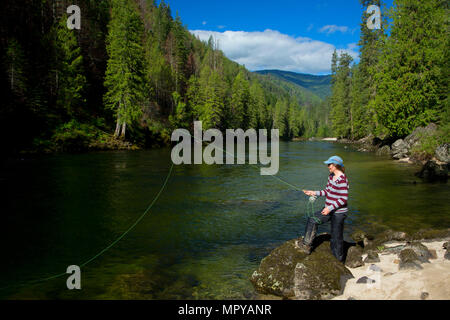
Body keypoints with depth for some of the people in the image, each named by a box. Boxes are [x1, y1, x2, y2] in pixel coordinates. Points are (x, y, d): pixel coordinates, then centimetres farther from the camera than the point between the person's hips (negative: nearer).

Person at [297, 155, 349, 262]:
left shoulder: (342, 179, -23)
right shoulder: (331, 176, 6)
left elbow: (344, 199, -25)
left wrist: (330, 208, -25)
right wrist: (315, 193, 3)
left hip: (339, 212, -9)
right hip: (329, 210, 9)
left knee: (336, 237, 2)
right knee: (312, 220, 8)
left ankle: (339, 260, 20)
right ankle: (306, 246, 17)